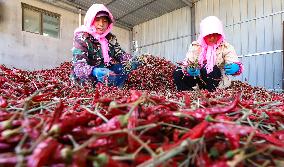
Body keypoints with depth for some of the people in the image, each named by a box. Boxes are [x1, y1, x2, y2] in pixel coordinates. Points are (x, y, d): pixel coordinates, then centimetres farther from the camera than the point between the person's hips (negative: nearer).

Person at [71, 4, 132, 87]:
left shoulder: (111, 38, 3)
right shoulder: (81, 37, -14)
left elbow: (120, 54, -6)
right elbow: (79, 65, -26)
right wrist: (95, 71, -47)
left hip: (105, 74, 5)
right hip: (86, 78, -4)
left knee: (123, 68, -18)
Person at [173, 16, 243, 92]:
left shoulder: (226, 47, -7)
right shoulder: (195, 46, -4)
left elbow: (236, 64, -19)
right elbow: (187, 62, -15)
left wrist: (235, 68, -43)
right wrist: (189, 70, -39)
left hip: (217, 82, -1)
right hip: (197, 77, 2)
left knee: (206, 69, -33)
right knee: (178, 73, -19)